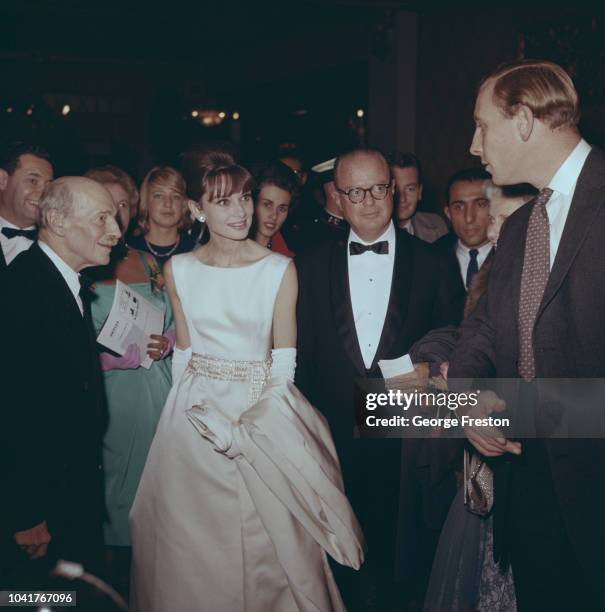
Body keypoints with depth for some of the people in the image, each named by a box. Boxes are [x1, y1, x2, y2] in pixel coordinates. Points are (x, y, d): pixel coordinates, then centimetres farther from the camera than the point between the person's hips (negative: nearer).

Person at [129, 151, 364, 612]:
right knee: (196, 535, 9)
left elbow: (284, 363, -5)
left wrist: (251, 421, -15)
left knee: (268, 533, 2)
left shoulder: (279, 269, -6)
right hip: (196, 412, 2)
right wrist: (207, 415, -2)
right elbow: (183, 352, 8)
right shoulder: (179, 269, 2)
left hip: (265, 412, -2)